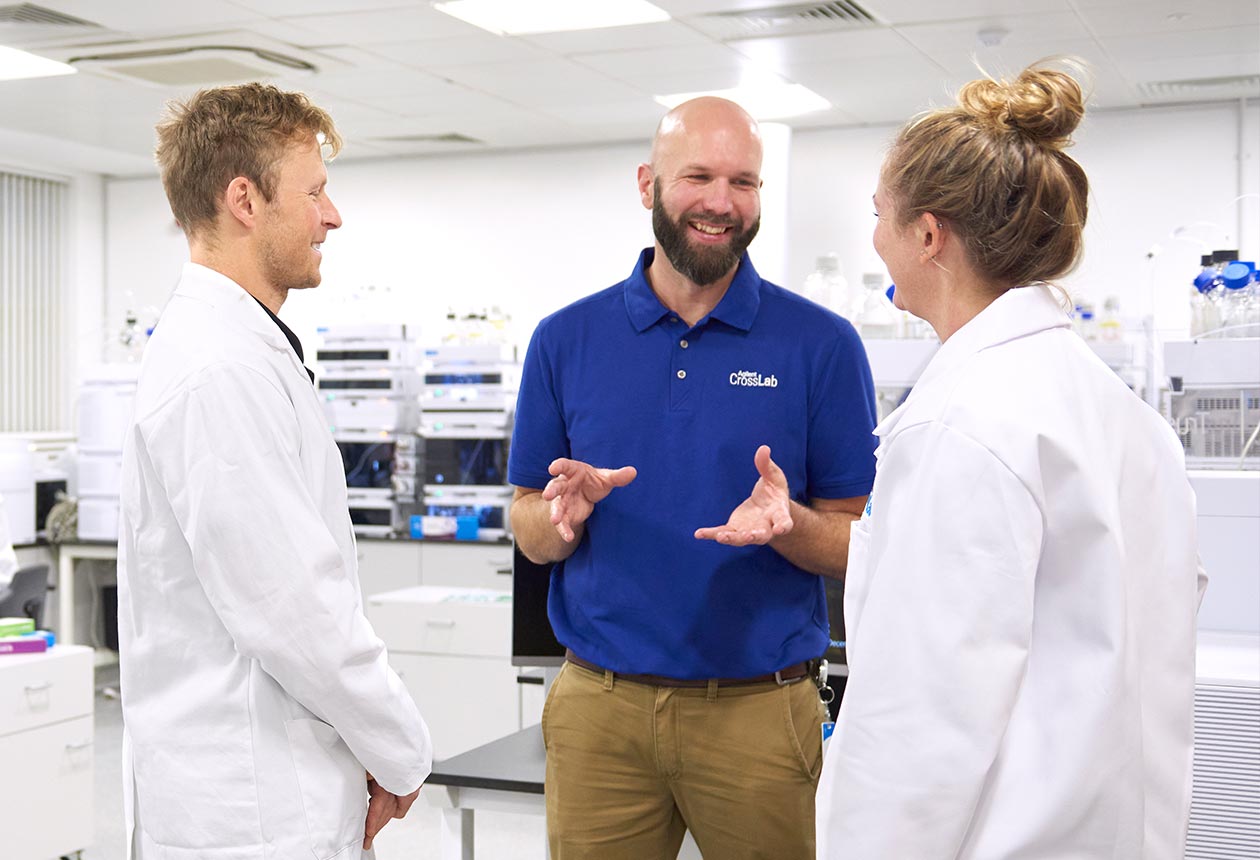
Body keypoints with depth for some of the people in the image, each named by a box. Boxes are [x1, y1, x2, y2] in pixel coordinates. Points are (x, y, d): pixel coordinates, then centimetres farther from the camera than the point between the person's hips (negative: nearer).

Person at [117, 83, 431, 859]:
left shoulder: (240, 352, 12)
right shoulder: (221, 372, -20)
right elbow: (292, 609, -23)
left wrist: (371, 748, 12)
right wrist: (403, 755, -9)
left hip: (282, 791, 9)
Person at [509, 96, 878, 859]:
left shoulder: (822, 344, -3)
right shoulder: (567, 339, 3)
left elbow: (856, 548, -1)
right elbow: (532, 533, 7)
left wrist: (785, 524, -21)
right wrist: (564, 514, -15)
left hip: (760, 707, -1)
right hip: (599, 704, 2)